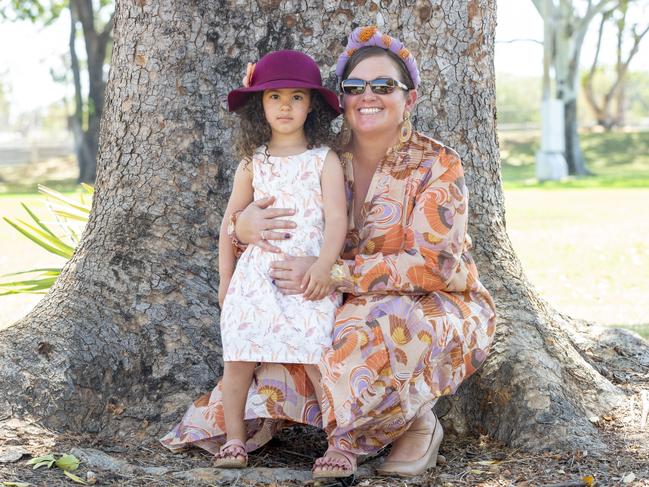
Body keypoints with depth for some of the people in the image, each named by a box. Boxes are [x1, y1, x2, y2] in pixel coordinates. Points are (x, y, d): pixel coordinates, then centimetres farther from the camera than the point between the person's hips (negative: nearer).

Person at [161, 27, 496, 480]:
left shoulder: (437, 166, -15)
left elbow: (432, 265, -25)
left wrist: (328, 273, -31)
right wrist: (242, 225, -25)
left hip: (442, 310, -5)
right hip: (356, 309, 5)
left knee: (381, 328, -36)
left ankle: (417, 424, -9)